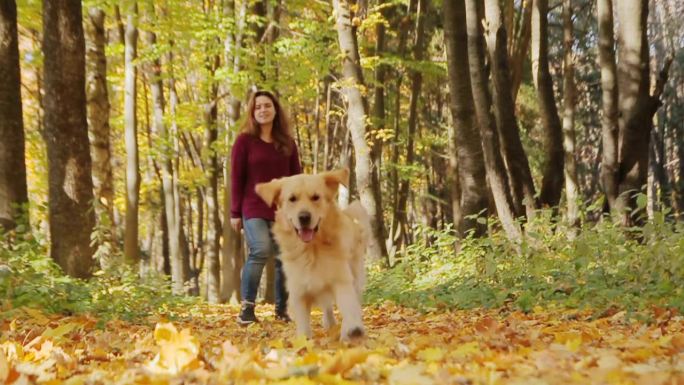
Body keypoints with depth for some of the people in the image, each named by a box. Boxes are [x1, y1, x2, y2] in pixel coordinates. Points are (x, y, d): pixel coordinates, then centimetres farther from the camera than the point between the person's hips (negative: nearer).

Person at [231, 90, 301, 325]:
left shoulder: (287, 143, 11)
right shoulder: (244, 141, 1)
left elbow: (296, 177, 14)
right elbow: (236, 179, 1)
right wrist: (235, 213, -2)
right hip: (254, 209, -4)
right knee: (260, 250, -23)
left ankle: (282, 309, 13)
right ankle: (247, 307, -12)